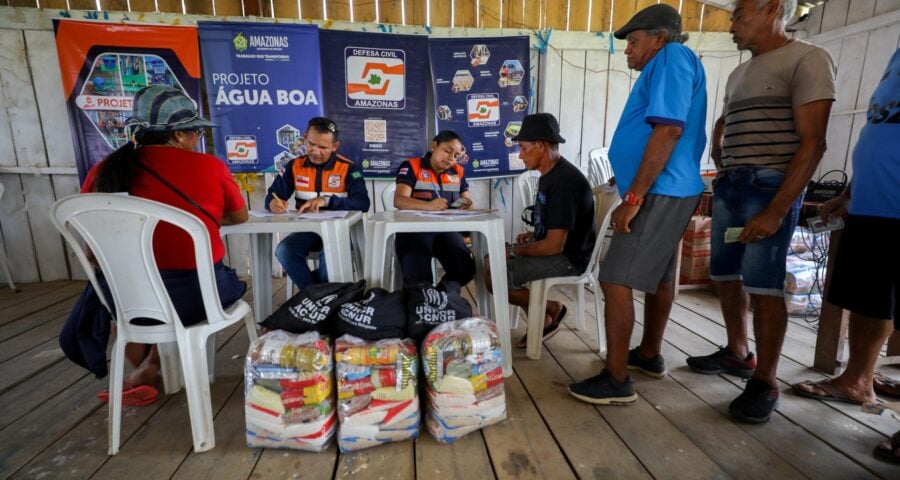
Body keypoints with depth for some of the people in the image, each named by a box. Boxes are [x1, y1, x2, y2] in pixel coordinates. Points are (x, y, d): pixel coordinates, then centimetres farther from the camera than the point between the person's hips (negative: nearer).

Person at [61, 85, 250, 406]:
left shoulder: (103, 172, -1)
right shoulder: (210, 167, -9)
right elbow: (240, 217, 9)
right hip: (198, 294, -2)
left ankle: (145, 372, 40)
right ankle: (149, 369, 24)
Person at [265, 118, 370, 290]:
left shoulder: (348, 168, -6)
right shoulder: (294, 166, 5)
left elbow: (363, 203, -18)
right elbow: (272, 195, 6)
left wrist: (326, 201, -30)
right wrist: (273, 202, -21)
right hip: (306, 229, 4)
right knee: (284, 251, -26)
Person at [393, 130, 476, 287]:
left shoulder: (458, 172, 16)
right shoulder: (411, 167, 1)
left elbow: (467, 201, 16)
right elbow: (399, 200, -13)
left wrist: (466, 205, -11)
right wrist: (429, 205, -32)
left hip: (446, 229, 4)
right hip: (414, 229, -4)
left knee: (466, 269, -21)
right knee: (418, 277, -27)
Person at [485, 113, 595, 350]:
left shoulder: (564, 181, -24)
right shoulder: (549, 174, 8)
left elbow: (554, 245, -26)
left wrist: (517, 251, -12)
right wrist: (533, 235, 5)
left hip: (568, 258, -10)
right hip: (551, 248, 10)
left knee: (494, 277, -20)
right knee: (491, 261, 10)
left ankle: (550, 310, 4)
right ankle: (543, 316, 11)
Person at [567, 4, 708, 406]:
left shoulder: (673, 57, -8)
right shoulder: (668, 67, 23)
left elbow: (669, 129, -22)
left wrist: (633, 197, -24)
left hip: (659, 193, -11)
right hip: (670, 191, 11)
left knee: (616, 280, -12)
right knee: (658, 276, 17)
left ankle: (616, 379, -4)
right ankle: (649, 354, 31)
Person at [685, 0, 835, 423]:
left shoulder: (807, 59, -4)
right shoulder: (738, 74, 18)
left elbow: (812, 142, -13)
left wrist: (776, 210, -21)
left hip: (769, 187, -7)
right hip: (728, 186, 7)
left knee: (763, 285, -6)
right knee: (727, 276, 10)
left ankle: (765, 382, 6)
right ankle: (738, 354, 26)